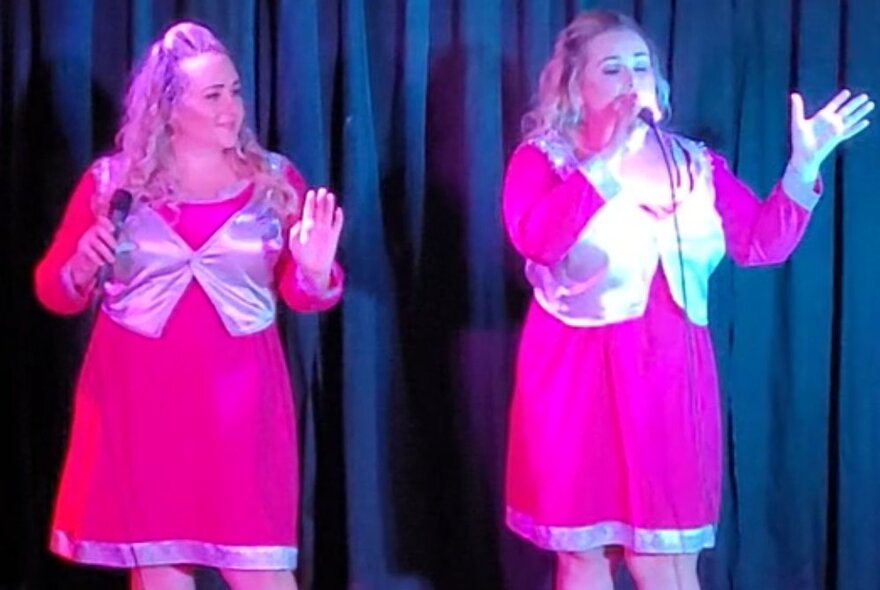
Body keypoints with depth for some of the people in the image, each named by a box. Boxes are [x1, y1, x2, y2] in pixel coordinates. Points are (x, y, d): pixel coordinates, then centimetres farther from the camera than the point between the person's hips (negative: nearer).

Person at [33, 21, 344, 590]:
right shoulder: (112, 180, 1)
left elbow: (302, 295, 4)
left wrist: (314, 270, -18)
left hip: (238, 397, 0)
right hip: (140, 398, 0)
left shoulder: (275, 179, 3)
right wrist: (81, 269, -15)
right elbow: (55, 292, 7)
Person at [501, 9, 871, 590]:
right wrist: (604, 160, -28)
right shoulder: (543, 159, -1)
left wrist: (805, 165, -8)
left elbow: (762, 243, 3)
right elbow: (535, 239, -21)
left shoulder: (693, 162, 10)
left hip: (666, 376, 2)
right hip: (578, 377, -2)